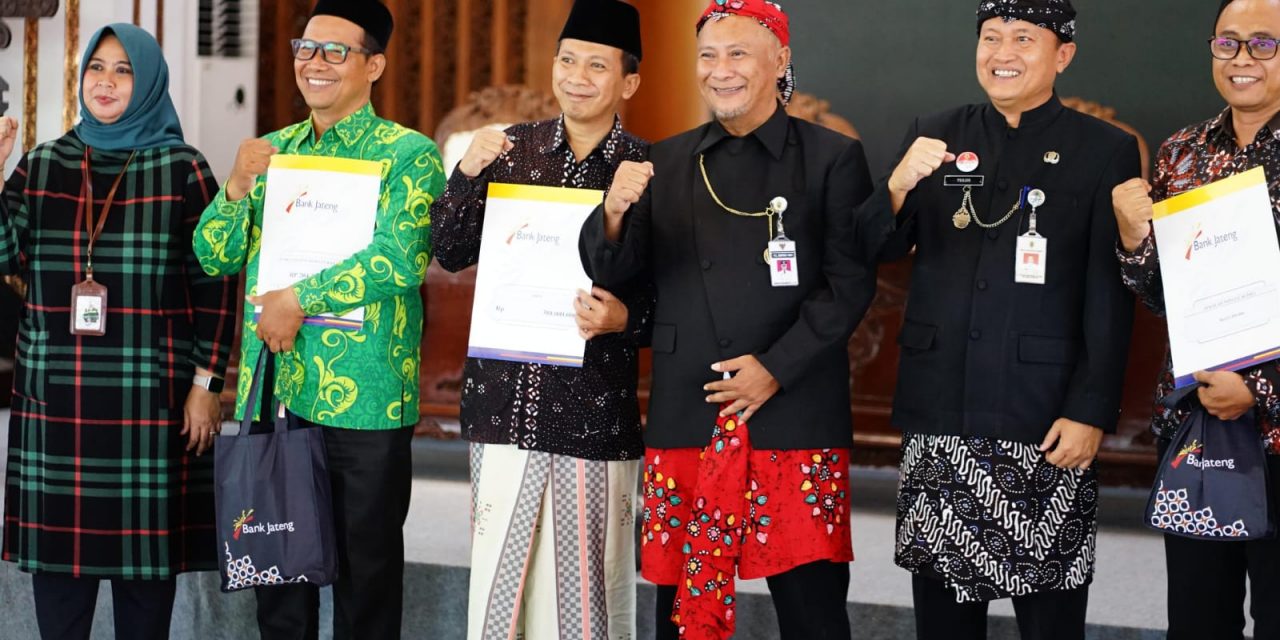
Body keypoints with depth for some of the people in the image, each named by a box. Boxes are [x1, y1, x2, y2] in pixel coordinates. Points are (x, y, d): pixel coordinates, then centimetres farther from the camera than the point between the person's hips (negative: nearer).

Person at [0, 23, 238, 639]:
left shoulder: (182, 170, 0)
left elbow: (215, 282, -1)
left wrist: (206, 383, -6)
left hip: (147, 397, -3)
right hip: (55, 395, 3)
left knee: (144, 556, 2)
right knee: (57, 546, 4)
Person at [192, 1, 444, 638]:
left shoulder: (408, 154, -4)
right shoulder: (272, 150, 13)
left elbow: (402, 257, -18)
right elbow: (214, 257, 10)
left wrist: (300, 299, -17)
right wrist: (237, 186, -7)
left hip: (363, 400, -5)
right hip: (272, 393, 5)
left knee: (365, 573, 4)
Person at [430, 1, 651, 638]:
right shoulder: (512, 149, 8)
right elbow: (452, 254, 6)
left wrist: (623, 317, -19)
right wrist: (468, 174, -8)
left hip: (594, 410, -3)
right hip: (504, 397, 3)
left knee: (586, 587, 1)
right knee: (496, 581, 6)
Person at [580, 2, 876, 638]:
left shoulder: (833, 158, 3)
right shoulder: (666, 162, 13)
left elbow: (851, 282, -4)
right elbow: (613, 273, 8)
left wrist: (776, 368, -13)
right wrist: (615, 213, -14)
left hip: (795, 417, -3)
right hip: (684, 419, 3)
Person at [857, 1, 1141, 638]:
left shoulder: (1106, 151, 0)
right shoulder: (933, 136, 10)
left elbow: (1111, 299, -3)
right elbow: (880, 250, 8)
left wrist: (1091, 413, -10)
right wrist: (899, 187, -13)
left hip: (1044, 421, -3)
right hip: (938, 417, 3)